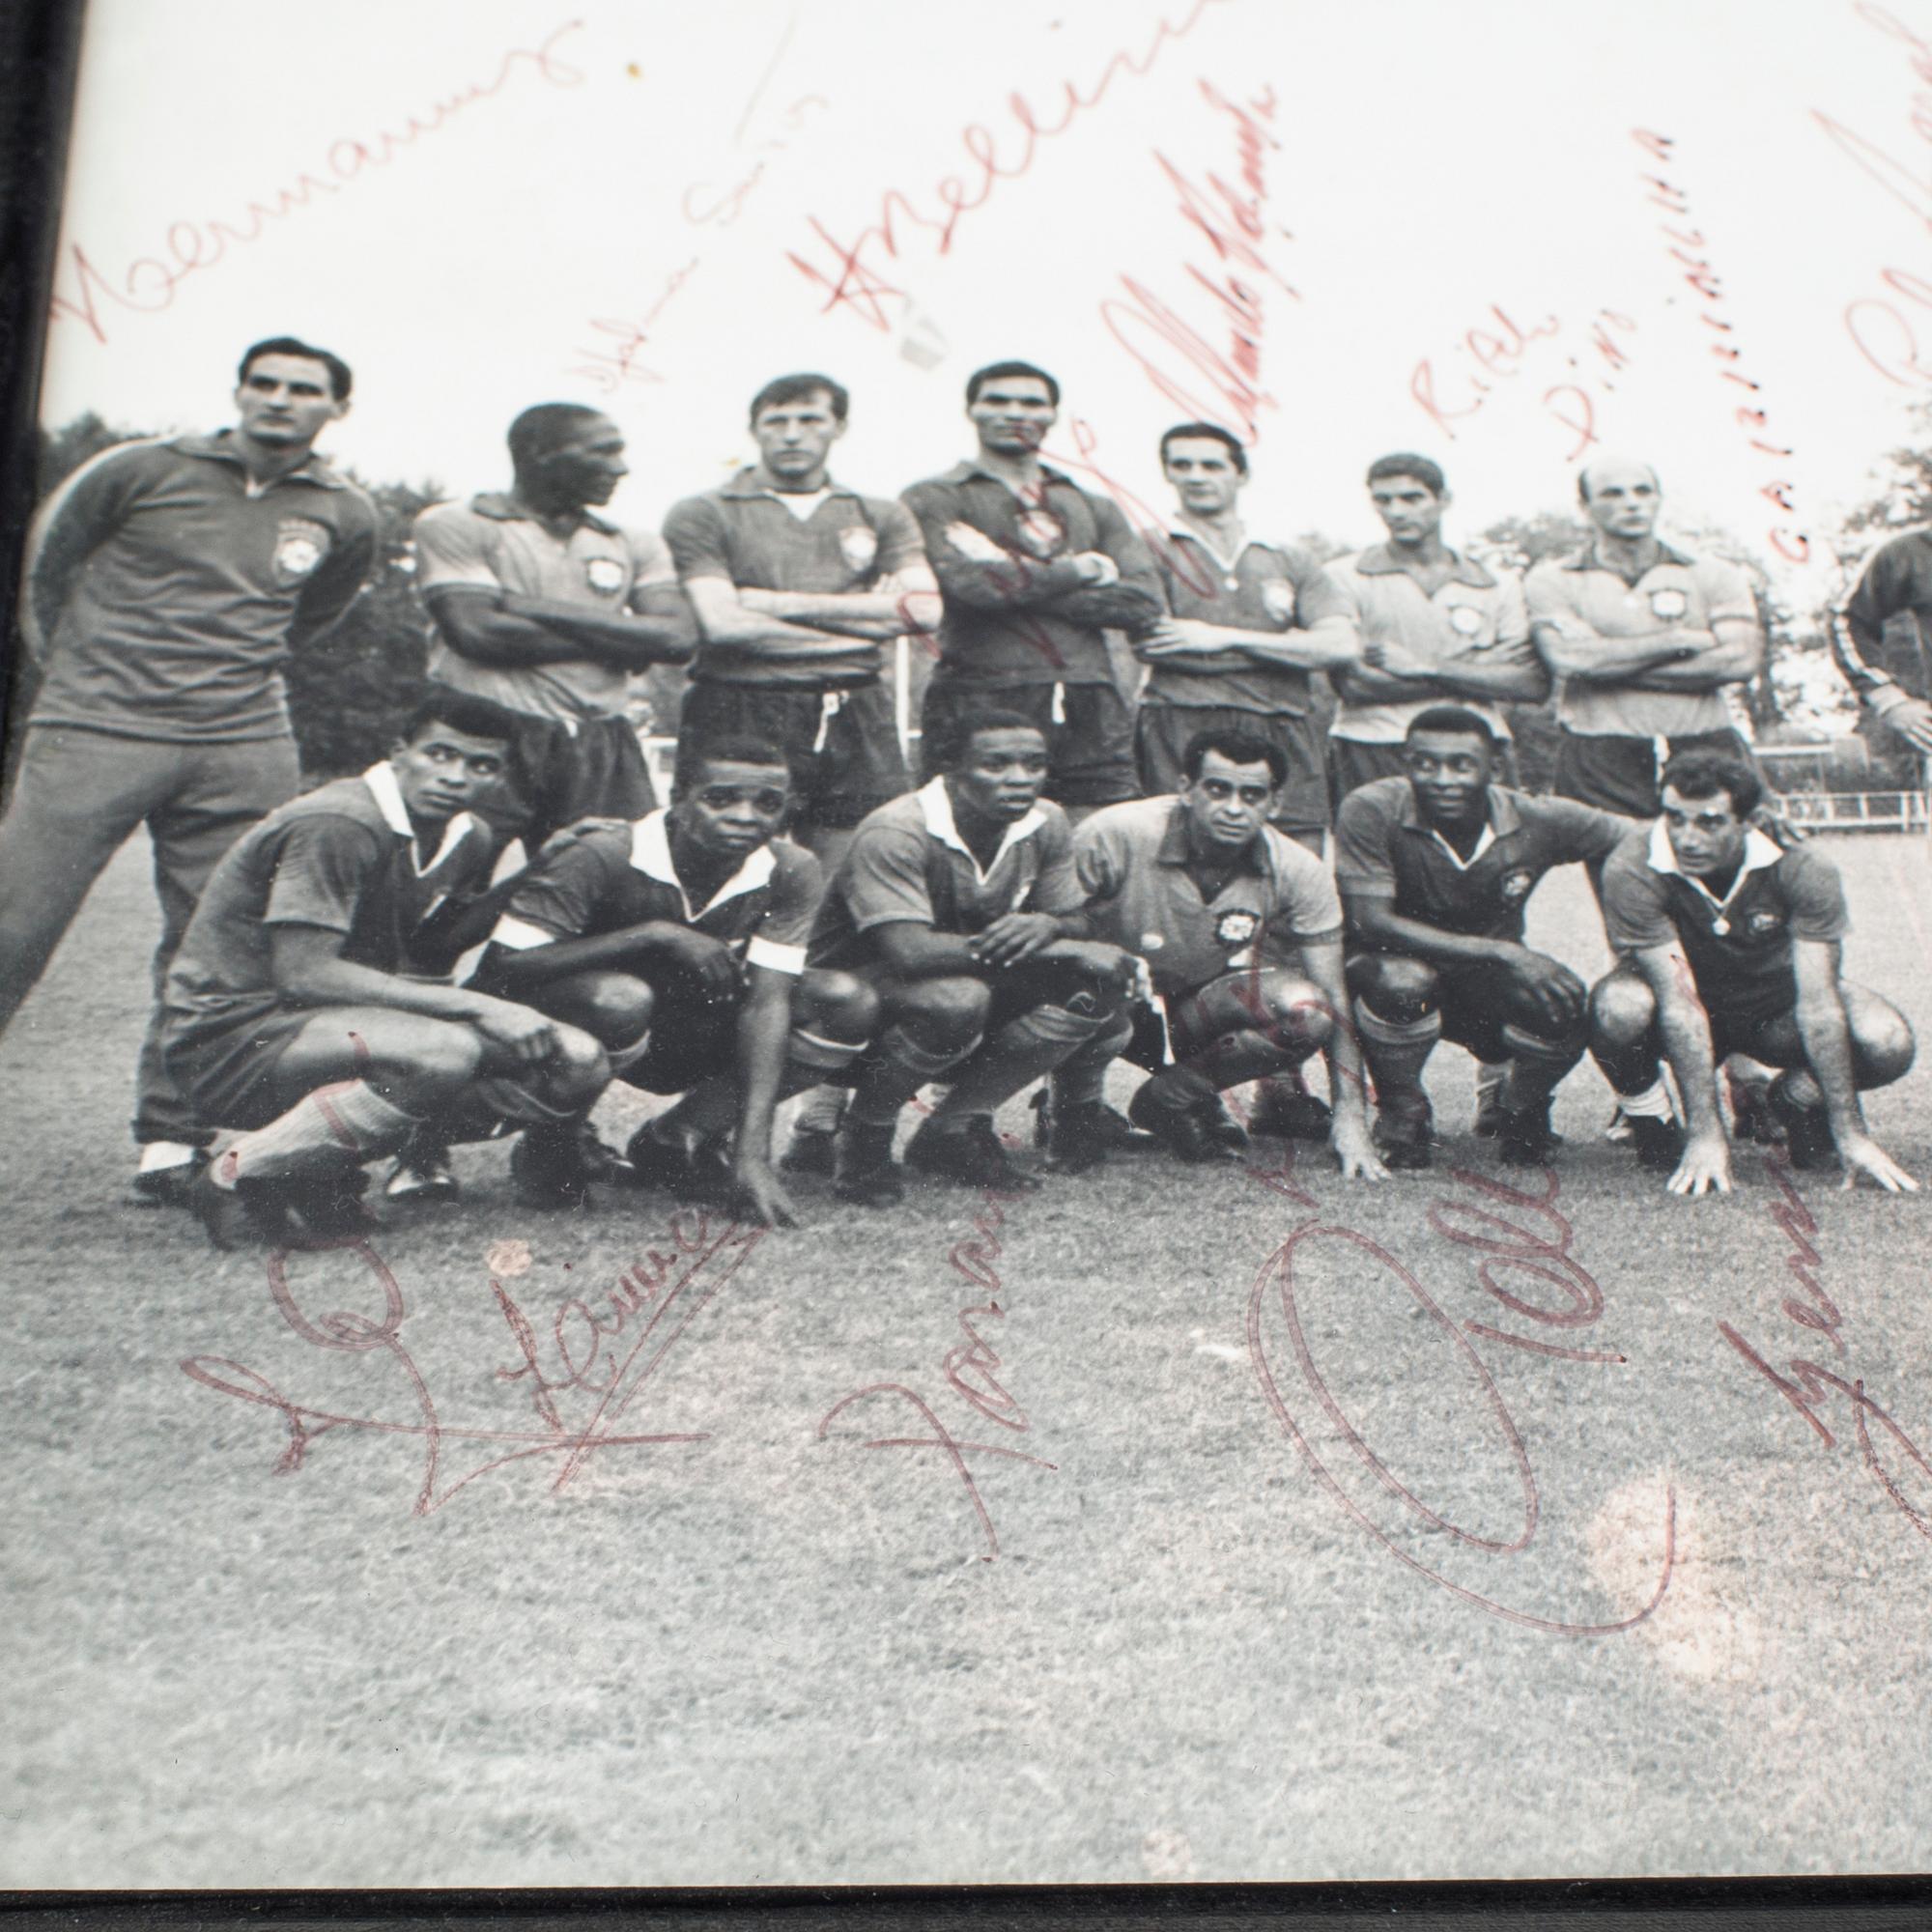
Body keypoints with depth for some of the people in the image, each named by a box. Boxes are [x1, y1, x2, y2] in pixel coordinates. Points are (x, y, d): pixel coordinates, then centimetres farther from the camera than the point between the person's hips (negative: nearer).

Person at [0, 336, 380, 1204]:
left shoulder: (346, 515, 9)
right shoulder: (145, 471, 0)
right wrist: (71, 668, 18)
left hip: (246, 750, 3)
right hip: (96, 734, -2)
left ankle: (171, 1141, 11)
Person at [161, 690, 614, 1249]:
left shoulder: (470, 839, 7)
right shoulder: (337, 827, -19)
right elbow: (302, 973, -25)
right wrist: (477, 1006, -26)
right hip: (232, 1039, -8)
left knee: (578, 1064, -7)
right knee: (442, 1053, -36)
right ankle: (235, 1179, -18)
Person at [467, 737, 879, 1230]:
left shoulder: (791, 872, -13)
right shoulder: (600, 857, -25)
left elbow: (765, 1002, -20)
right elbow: (496, 972, -30)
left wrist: (753, 1156, -31)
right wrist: (655, 935, -36)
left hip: (689, 1042, 4)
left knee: (848, 1005, -16)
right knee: (619, 998, -40)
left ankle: (679, 1139, -6)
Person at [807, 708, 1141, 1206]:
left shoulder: (1046, 824, -5)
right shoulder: (894, 835, -26)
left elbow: (1075, 923, 3)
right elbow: (908, 952, -38)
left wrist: (1047, 926, -28)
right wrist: (1073, 955, -35)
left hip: (973, 983, 7)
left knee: (1097, 996, -16)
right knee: (956, 998, -38)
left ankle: (955, 1128, 0)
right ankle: (865, 1138, -12)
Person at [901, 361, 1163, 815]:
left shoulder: (1093, 508, 22)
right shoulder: (936, 500, 10)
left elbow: (1144, 601, 6)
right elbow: (972, 585, -10)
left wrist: (1011, 572, -2)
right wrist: (1084, 569, 4)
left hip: (1091, 713, 4)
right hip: (983, 708, -4)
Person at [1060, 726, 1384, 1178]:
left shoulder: (1298, 872, -15)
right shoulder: (1114, 835, -24)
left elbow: (1333, 1000, -13)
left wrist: (1349, 1115, -20)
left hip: (1200, 1008, 4)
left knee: (1306, 1010, -25)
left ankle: (1175, 1095, -3)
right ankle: (1075, 1106, -9)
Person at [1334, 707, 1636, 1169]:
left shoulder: (1536, 821, -14)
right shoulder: (1372, 810, -22)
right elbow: (1370, 922, -29)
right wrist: (1502, 952, -34)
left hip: (1489, 985, 2)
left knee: (1565, 1007, -29)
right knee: (1402, 979, -37)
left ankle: (1520, 1111, 7)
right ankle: (1401, 1113, -6)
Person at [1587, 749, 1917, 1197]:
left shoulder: (1803, 868, -25)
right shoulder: (1633, 870, -30)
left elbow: (1817, 1000, -26)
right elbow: (1679, 1002, -31)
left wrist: (1849, 1133, -29)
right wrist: (1706, 1134, -34)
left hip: (1777, 1000, 2)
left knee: (1888, 1044, -27)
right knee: (1618, 1009, -36)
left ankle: (1796, 1101, 7)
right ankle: (1652, 1127, -4)